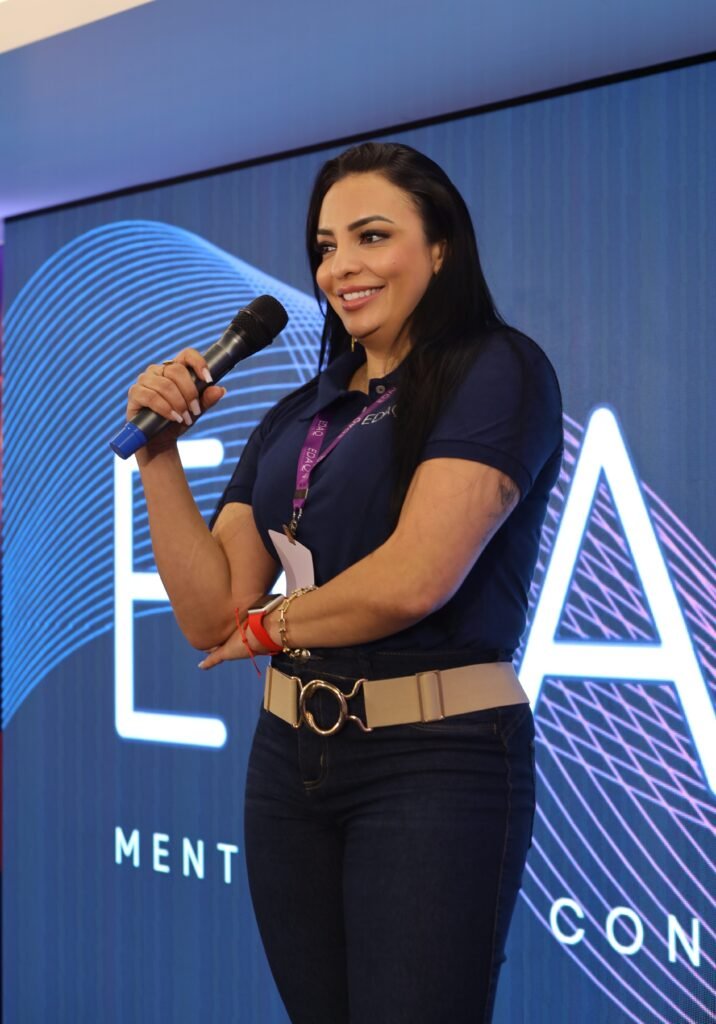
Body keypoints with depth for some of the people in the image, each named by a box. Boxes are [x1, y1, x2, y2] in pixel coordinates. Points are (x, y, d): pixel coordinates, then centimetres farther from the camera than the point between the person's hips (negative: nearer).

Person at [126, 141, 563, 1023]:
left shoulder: (497, 371, -6)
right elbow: (211, 616, 6)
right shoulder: (297, 417, 13)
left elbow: (416, 578, -18)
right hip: (289, 756, 6)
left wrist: (270, 626, -2)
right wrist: (159, 453, -3)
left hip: (437, 761, -6)